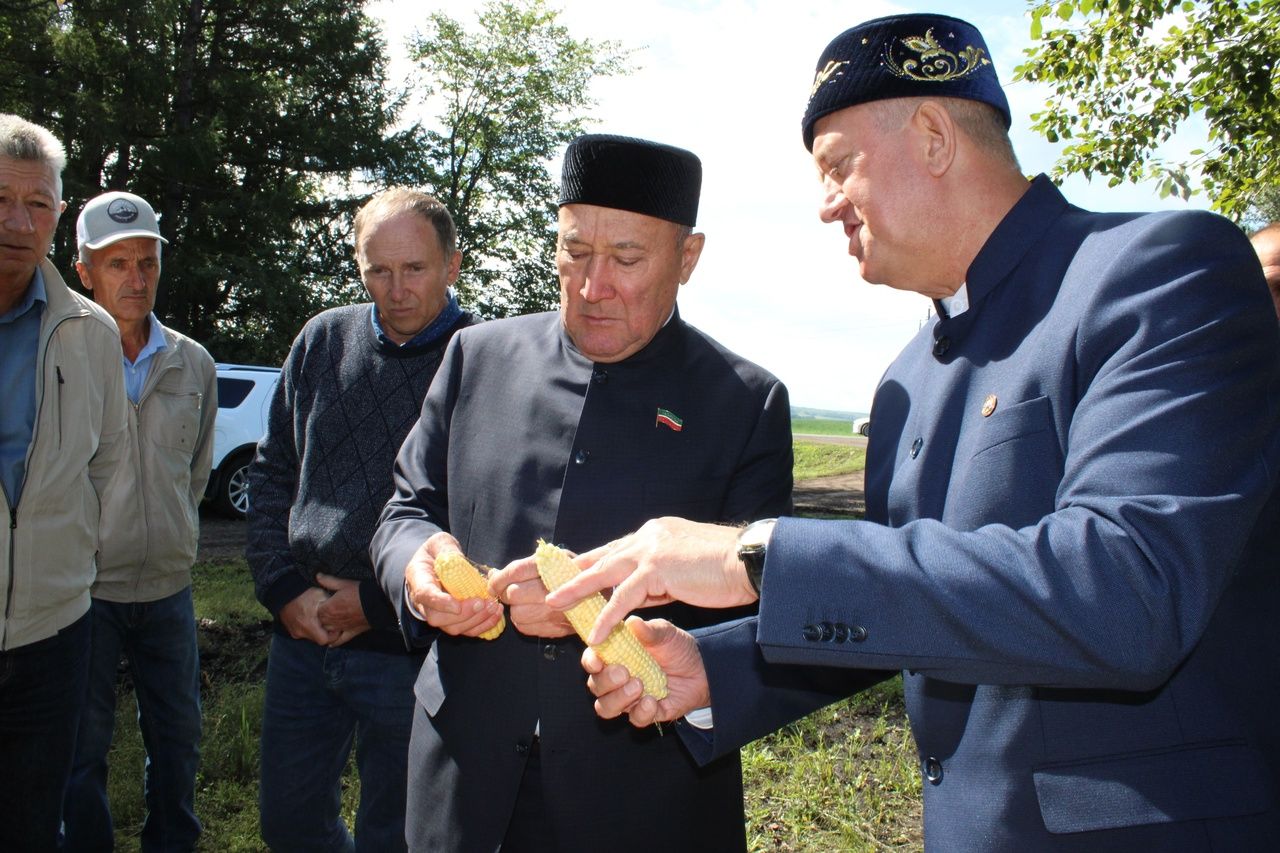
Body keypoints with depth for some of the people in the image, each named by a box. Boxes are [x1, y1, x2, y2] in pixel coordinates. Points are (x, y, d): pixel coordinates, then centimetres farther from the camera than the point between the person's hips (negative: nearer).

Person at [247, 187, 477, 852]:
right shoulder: (323, 340, 5)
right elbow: (272, 472, 11)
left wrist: (379, 602, -12)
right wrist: (283, 589, 0)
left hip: (409, 648, -5)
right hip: (302, 634, 5)